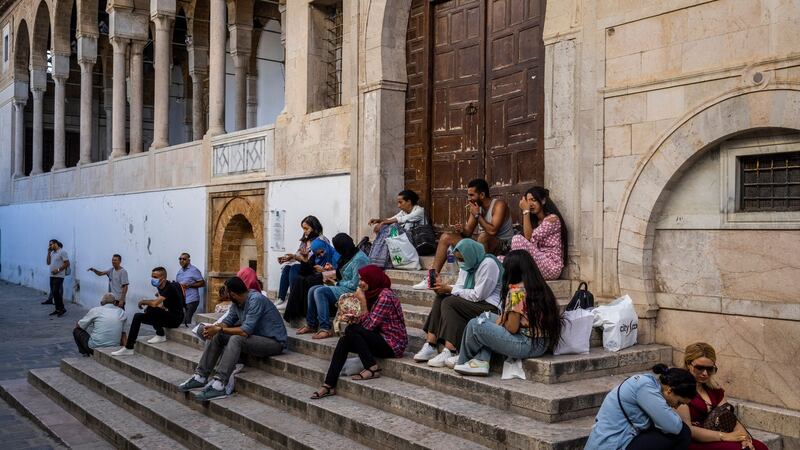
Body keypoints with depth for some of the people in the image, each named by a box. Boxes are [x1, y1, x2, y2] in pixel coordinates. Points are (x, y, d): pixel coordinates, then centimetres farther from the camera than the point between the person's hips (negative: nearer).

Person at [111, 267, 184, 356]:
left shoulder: (169, 288, -21)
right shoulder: (161, 288, 8)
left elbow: (154, 304, -32)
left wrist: (143, 302, -12)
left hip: (176, 318, -10)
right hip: (168, 316, 10)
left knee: (151, 308, -30)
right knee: (138, 316, 4)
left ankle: (161, 335, -10)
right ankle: (128, 348, 2)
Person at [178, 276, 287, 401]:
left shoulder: (256, 300, -23)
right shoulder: (237, 302, 3)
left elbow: (245, 331, -28)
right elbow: (228, 321, 9)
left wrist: (219, 329, -21)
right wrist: (214, 328, -13)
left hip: (274, 342, -9)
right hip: (255, 336, 9)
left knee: (236, 339, -33)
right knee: (215, 336, 0)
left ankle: (219, 385, -34)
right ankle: (200, 376, 0)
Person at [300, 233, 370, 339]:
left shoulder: (359, 259, -19)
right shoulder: (349, 256, 12)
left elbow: (355, 284, -21)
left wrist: (339, 283, -8)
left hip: (352, 291, -10)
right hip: (343, 287, 10)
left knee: (320, 292, -24)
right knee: (312, 290, -1)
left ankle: (325, 329, -27)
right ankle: (311, 325, 3)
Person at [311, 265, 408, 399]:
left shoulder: (385, 295, -17)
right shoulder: (372, 294, 12)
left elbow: (369, 325, -19)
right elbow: (365, 323, 9)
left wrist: (363, 302, -15)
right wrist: (352, 319, -9)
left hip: (393, 344, -9)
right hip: (380, 340, 9)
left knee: (351, 330, -21)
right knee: (344, 341, -9)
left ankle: (372, 368, -14)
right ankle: (329, 385, -12)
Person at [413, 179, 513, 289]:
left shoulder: (499, 205, -13)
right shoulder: (476, 207, 9)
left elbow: (492, 231, -27)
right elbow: (468, 232, 9)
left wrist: (477, 215, -18)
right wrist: (462, 230, -14)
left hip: (503, 246, -8)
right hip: (483, 245, 8)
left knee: (484, 236, -41)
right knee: (445, 237, 2)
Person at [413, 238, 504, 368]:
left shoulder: (488, 264, -17)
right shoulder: (467, 264, 12)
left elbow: (478, 295, -19)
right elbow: (460, 287, 8)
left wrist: (449, 289, -15)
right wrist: (442, 287, -12)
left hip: (491, 306, -9)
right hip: (474, 303, 9)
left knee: (449, 303, -22)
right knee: (440, 299, -5)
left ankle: (450, 352, -26)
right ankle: (430, 346, -13)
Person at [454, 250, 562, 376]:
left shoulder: (516, 291, -17)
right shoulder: (541, 287, 10)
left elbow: (512, 328, -16)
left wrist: (501, 322, 4)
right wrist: (501, 320, 5)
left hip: (527, 345, -10)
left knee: (474, 325, -3)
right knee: (486, 317, 17)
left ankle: (463, 361, 20)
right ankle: (481, 361, 7)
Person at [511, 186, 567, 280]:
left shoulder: (552, 219, -6)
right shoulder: (535, 221, 19)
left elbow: (530, 238, -16)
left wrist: (526, 212, -12)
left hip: (552, 267, -8)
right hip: (538, 263, 8)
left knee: (518, 239, -22)